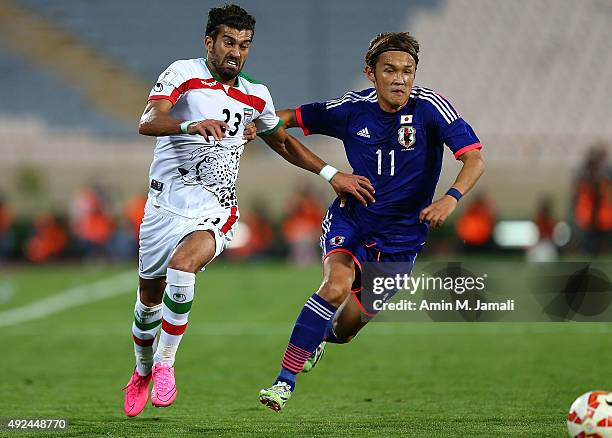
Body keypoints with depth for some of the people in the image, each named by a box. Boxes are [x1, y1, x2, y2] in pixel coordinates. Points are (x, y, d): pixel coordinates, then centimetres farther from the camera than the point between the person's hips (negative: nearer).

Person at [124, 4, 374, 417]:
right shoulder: (183, 74, -6)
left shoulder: (256, 96, 7)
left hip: (215, 209, 0)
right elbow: (148, 122, -22)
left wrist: (333, 175, 18)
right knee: (150, 296, 12)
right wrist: (191, 125, -42)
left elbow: (283, 142, 25)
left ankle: (165, 363, -16)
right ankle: (143, 371, 39)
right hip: (167, 203, 0)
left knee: (182, 265, -30)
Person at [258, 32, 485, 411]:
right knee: (337, 285, -29)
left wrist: (451, 198, -41)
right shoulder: (353, 109, -8)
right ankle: (284, 383, -22)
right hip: (350, 219, 0)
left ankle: (325, 337, 44)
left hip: (401, 234, 0)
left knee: (348, 326, 4)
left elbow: (475, 159, -23)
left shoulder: (429, 106, -17)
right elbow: (294, 117, 6)